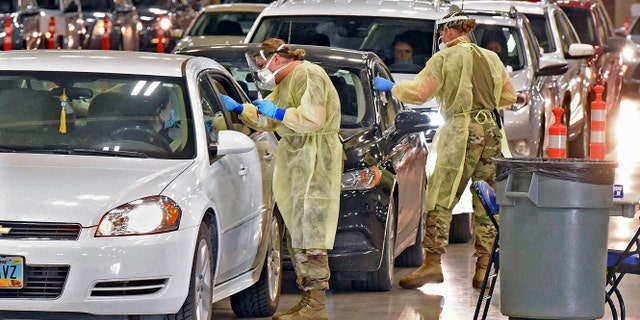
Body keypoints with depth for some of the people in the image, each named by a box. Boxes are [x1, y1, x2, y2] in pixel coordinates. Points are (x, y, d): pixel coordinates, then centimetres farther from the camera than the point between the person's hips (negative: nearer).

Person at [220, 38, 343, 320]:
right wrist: (238, 108, 17)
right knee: (297, 235, 8)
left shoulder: (308, 75, -12)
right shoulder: (284, 83, 19)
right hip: (295, 159, 10)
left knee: (310, 234, -12)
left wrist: (277, 113, -14)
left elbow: (312, 119, -21)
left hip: (315, 160, -10)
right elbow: (265, 121, 27)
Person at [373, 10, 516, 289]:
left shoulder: (445, 58, -3)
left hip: (461, 132, -6)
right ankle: (483, 267, 6)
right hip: (491, 130, 6)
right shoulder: (492, 59, 14)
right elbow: (509, 96, 21)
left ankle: (432, 263, -10)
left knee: (440, 199, -4)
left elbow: (418, 92, -6)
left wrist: (390, 87, 9)